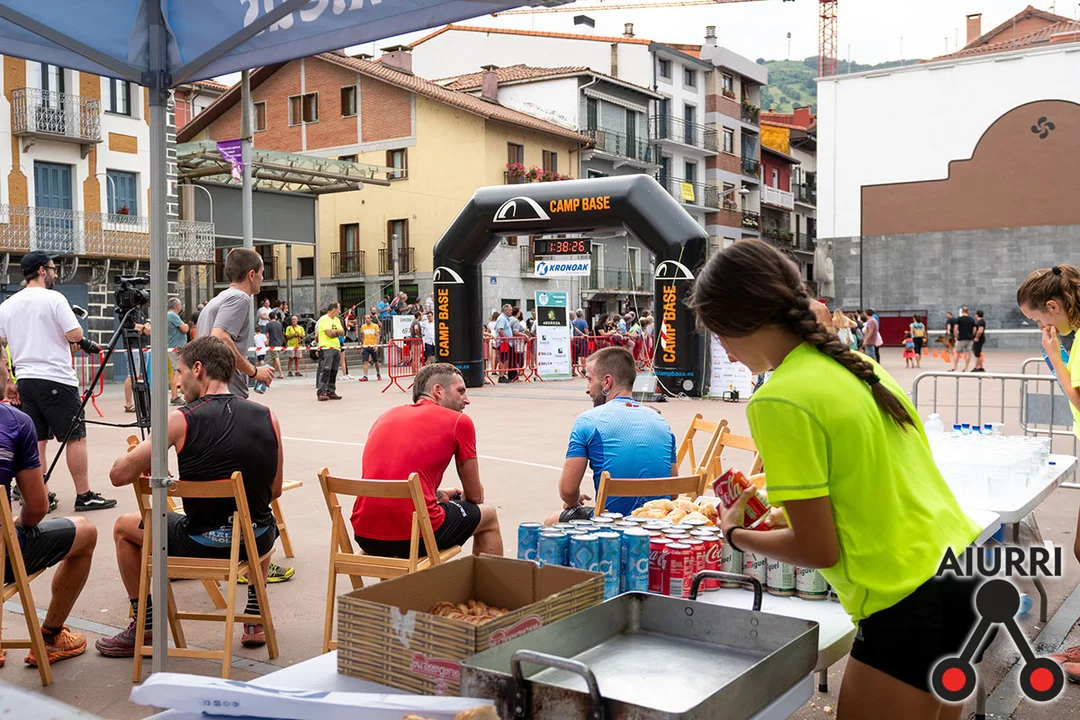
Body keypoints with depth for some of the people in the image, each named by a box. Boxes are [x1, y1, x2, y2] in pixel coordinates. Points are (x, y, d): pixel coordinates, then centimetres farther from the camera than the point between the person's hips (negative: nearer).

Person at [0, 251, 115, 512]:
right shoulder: (53, 298, -7)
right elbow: (75, 335, -15)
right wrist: (84, 342, 8)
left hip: (25, 380, 7)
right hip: (56, 378, -7)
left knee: (36, 439, 10)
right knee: (75, 436, 0)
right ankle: (84, 495, 2)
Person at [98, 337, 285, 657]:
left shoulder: (181, 420, -12)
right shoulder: (267, 417, -1)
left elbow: (119, 475, -9)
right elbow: (274, 491, 8)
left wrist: (142, 459, 13)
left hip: (201, 545, -3)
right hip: (258, 543, 4)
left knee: (124, 527, 23)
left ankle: (144, 627, 28)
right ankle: (255, 619, 36)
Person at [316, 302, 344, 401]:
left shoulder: (336, 320, 19)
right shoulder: (324, 319, -8)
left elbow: (342, 332, 10)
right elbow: (330, 333, -16)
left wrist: (334, 332, -9)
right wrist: (337, 332, 2)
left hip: (336, 348, 8)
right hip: (326, 348, -8)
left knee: (333, 371, 8)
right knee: (325, 370, -13)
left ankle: (331, 392, 13)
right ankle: (321, 392, -15)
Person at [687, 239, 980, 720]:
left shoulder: (780, 402, -18)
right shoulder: (853, 365, 7)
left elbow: (819, 551, -14)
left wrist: (735, 534, 3)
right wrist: (794, 504, 17)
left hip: (912, 605, -9)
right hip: (966, 572, 9)